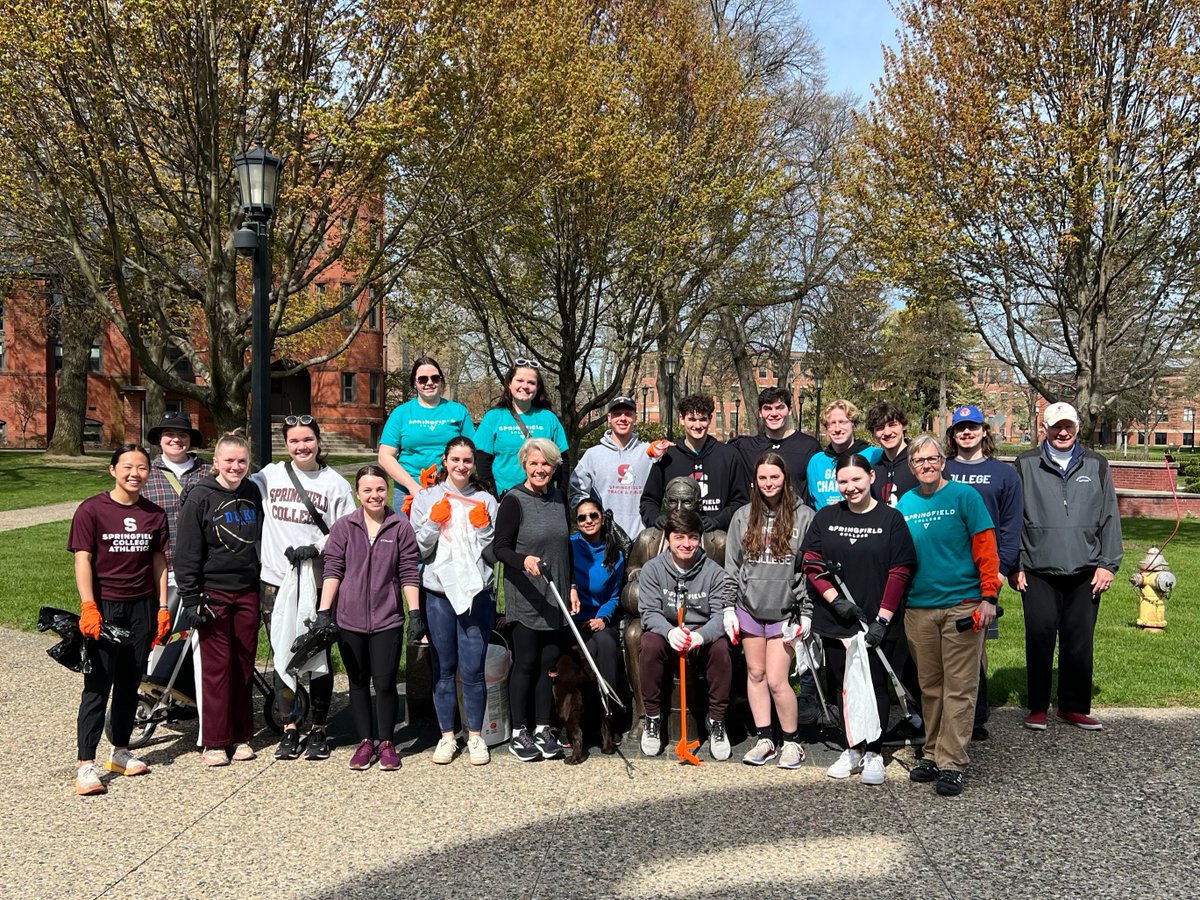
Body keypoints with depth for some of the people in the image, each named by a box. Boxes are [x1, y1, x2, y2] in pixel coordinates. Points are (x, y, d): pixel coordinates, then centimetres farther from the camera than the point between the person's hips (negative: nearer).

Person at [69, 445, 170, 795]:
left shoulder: (154, 514, 6)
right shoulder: (92, 510, -6)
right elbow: (83, 560, -10)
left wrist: (162, 607, 6)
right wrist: (88, 606, -19)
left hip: (142, 608, 4)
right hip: (104, 608, -4)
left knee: (130, 684, 12)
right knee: (97, 687, -4)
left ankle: (120, 751, 25)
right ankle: (85, 764, 1)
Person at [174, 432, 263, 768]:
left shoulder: (253, 494, 7)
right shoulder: (200, 497, -6)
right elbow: (187, 553, -7)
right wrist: (190, 598, -10)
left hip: (247, 592, 4)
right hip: (213, 592, -4)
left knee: (244, 664, 8)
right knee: (217, 666, -1)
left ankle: (241, 736, 19)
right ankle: (215, 742, 9)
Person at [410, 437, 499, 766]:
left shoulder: (486, 500, 9)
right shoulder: (426, 498, 9)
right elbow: (418, 549, 4)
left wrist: (482, 526, -8)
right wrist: (434, 522, -9)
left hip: (477, 593, -1)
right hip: (438, 592, 1)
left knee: (472, 669, -2)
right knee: (443, 668, 7)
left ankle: (475, 736, 12)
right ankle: (447, 735, 19)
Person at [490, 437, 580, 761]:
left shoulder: (557, 497, 10)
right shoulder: (513, 500, -9)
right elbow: (500, 547, -11)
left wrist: (571, 586, 15)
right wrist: (524, 560, -30)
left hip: (555, 599, 6)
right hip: (524, 598, -5)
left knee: (551, 662, 8)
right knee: (525, 663, 1)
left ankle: (543, 728, 20)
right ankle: (518, 733, 12)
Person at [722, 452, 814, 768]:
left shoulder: (804, 516, -2)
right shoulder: (743, 517, 6)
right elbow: (731, 566, 9)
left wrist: (806, 613, -4)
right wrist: (729, 606, 4)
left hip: (784, 611, -3)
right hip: (749, 608, 3)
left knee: (776, 681, -5)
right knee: (755, 674, 9)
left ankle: (792, 741, 13)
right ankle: (764, 739, 20)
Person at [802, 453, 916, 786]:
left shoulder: (891, 519, -2)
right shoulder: (825, 518, 6)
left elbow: (899, 573, -6)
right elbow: (812, 565, 4)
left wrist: (883, 618, -12)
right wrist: (836, 599, -10)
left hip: (876, 621, -3)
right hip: (835, 620, 3)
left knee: (875, 685, 3)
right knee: (844, 685, 10)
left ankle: (874, 752, 16)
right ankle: (853, 748, 23)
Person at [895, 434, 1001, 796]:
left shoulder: (964, 496, -3)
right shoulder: (905, 504, 9)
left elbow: (985, 548, -5)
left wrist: (988, 596, -11)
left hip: (962, 605, -4)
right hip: (918, 608, 4)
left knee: (959, 688, -2)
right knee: (930, 687, 12)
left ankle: (951, 763, 2)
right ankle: (933, 754, 23)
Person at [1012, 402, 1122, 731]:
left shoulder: (1096, 465, 11)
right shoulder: (1026, 465, 5)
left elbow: (1109, 517, 10)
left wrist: (1108, 564, 3)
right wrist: (1014, 566, 0)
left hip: (1084, 571, 2)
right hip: (1038, 571, -2)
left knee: (1079, 642, 4)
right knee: (1040, 636, -3)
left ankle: (1074, 707, 19)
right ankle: (1038, 707, 11)